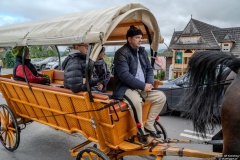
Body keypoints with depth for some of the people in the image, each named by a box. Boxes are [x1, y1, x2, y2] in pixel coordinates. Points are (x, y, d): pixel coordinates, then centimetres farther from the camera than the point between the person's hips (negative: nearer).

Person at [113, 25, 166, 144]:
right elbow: (124, 75, -24)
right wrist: (143, 85, -22)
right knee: (136, 100, -37)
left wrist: (150, 83, -6)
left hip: (142, 87, 8)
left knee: (161, 97, -3)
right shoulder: (121, 53, -14)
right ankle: (140, 130, -12)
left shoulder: (142, 51, 12)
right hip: (125, 88, -8)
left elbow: (149, 69, 15)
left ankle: (149, 125, 8)